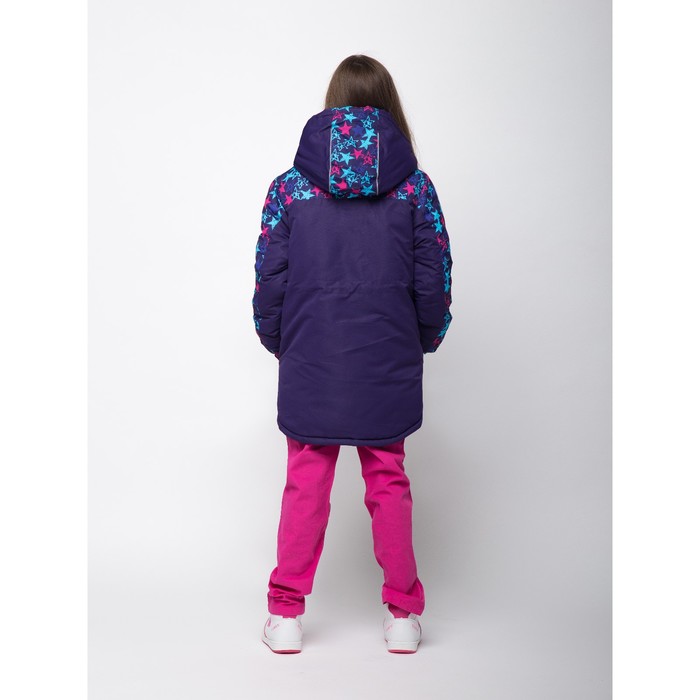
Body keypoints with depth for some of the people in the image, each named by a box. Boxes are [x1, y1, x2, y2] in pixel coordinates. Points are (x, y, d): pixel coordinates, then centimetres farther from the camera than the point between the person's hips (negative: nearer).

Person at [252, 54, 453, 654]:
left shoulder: (291, 186, -3)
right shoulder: (415, 187, -2)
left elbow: (270, 279, -1)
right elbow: (434, 281, 0)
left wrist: (278, 344, 14)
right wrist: (423, 341, 16)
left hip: (311, 364, 0)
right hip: (387, 366, 1)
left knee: (305, 485, 10)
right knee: (389, 483, 12)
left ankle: (286, 615, 17)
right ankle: (403, 615, 22)